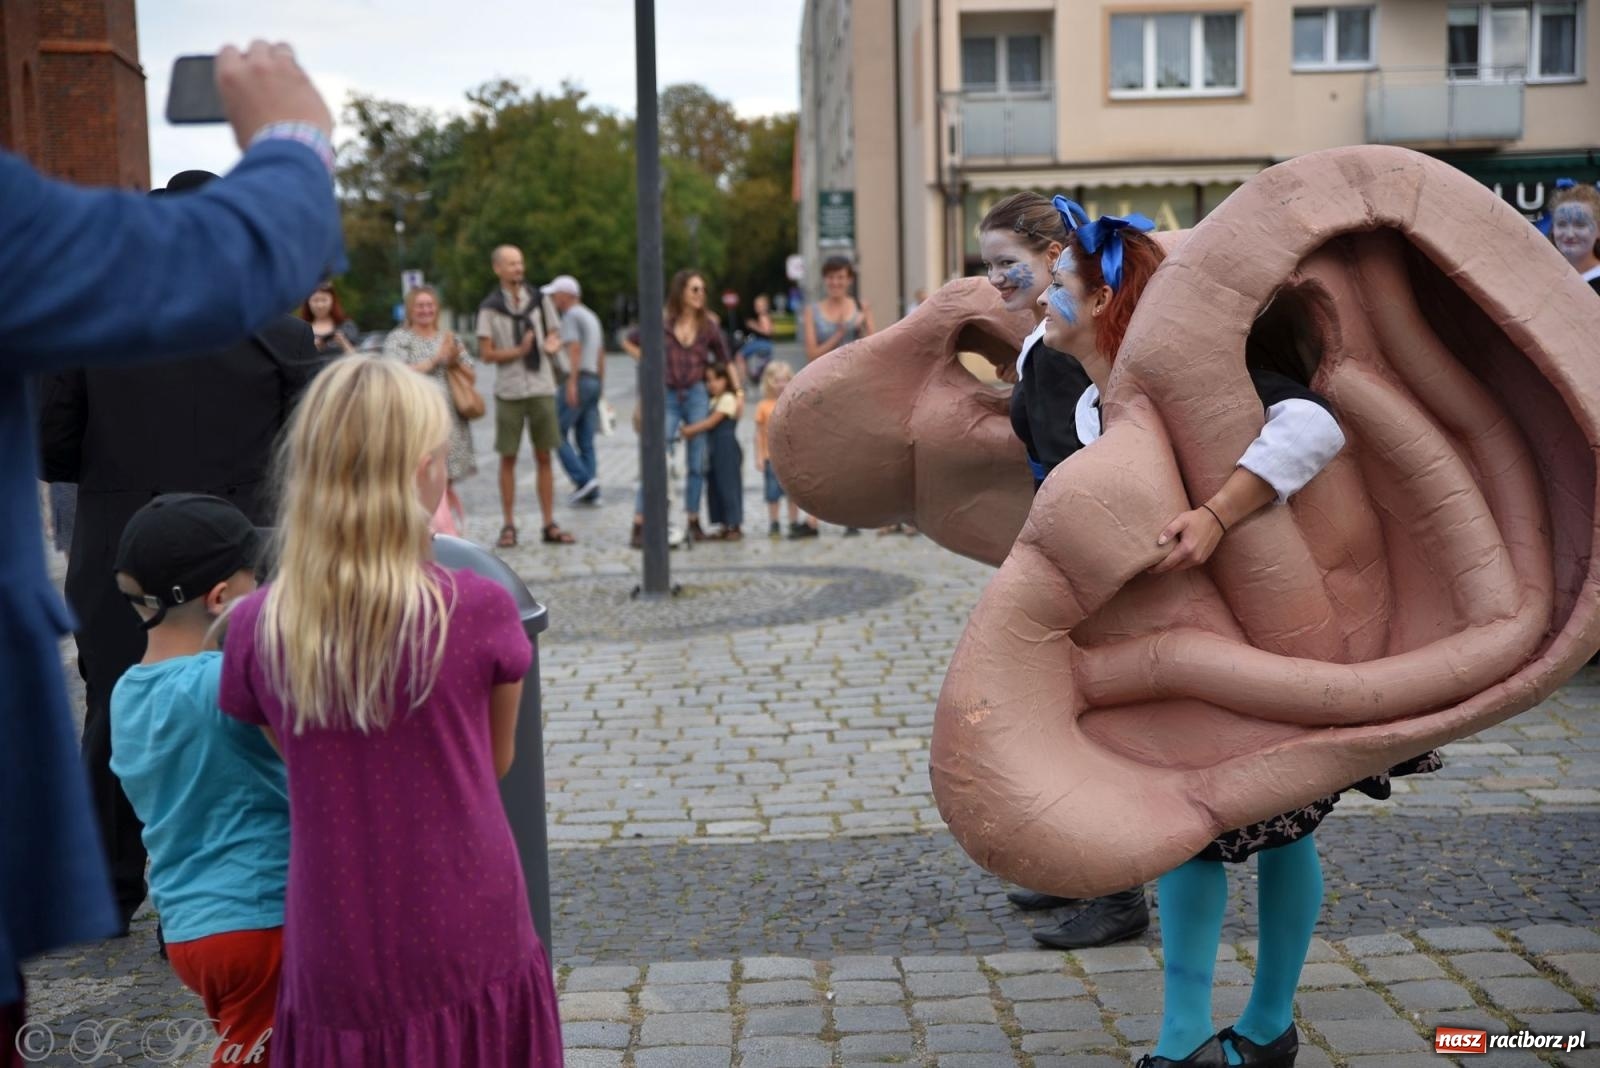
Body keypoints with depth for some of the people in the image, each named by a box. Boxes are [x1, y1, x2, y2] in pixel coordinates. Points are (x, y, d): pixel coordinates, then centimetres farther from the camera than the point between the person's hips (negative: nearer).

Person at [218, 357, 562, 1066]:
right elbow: (497, 763, 3)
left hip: (340, 968, 2)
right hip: (472, 954, -1)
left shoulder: (253, 631, -7)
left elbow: (307, 772, 5)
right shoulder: (479, 612, -13)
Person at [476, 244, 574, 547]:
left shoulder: (539, 300, 7)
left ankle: (550, 525, 9)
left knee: (544, 457, 5)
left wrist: (552, 345, -8)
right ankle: (508, 526, 10)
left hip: (542, 388, 3)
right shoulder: (490, 307, -2)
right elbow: (486, 354, -5)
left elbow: (553, 335, 16)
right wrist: (519, 351, -19)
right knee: (508, 459, 3)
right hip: (509, 391, -3)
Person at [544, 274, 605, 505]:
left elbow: (574, 349, -18)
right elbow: (601, 356, 23)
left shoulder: (571, 316, -7)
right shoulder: (591, 317, 21)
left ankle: (583, 479, -13)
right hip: (593, 381, 9)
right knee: (585, 441, 6)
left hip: (576, 382, -9)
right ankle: (591, 492, 1)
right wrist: (601, 386, 25)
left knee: (557, 433, -4)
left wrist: (572, 383, -25)